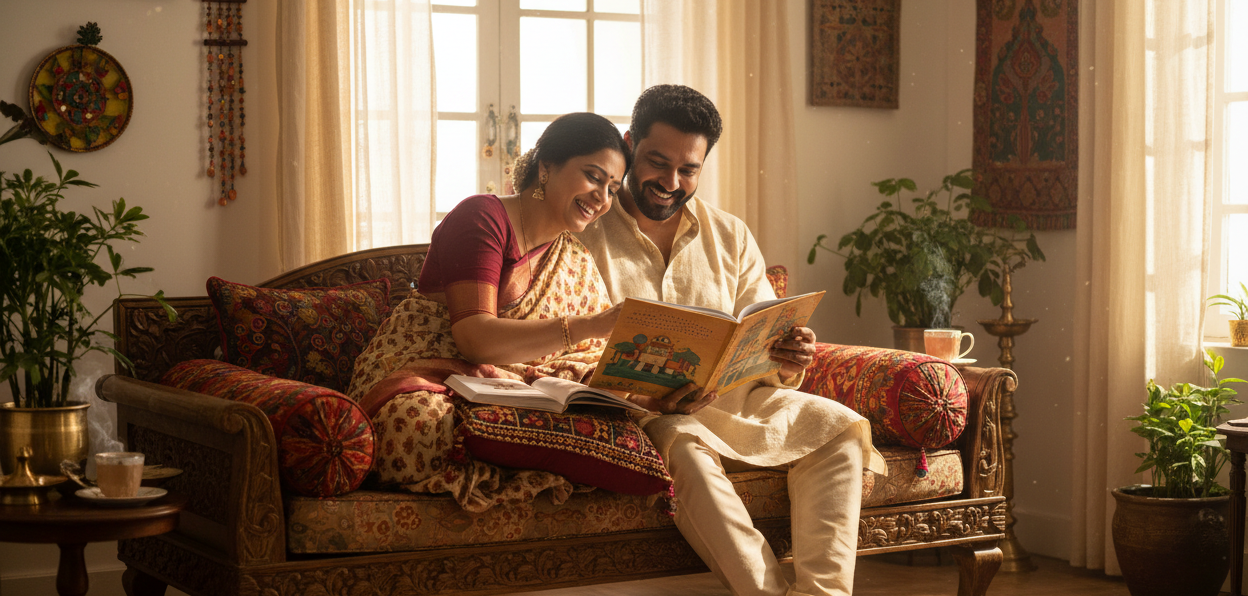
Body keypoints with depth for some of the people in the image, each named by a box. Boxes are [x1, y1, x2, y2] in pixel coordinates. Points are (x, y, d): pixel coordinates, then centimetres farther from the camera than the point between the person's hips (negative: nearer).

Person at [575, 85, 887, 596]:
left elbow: (765, 345, 9)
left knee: (841, 428, -16)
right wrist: (648, 398, -29)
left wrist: (787, 363, -17)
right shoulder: (585, 237, -2)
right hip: (637, 413, -5)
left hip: (732, 399, 5)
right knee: (686, 447, -38)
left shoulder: (731, 238, 14)